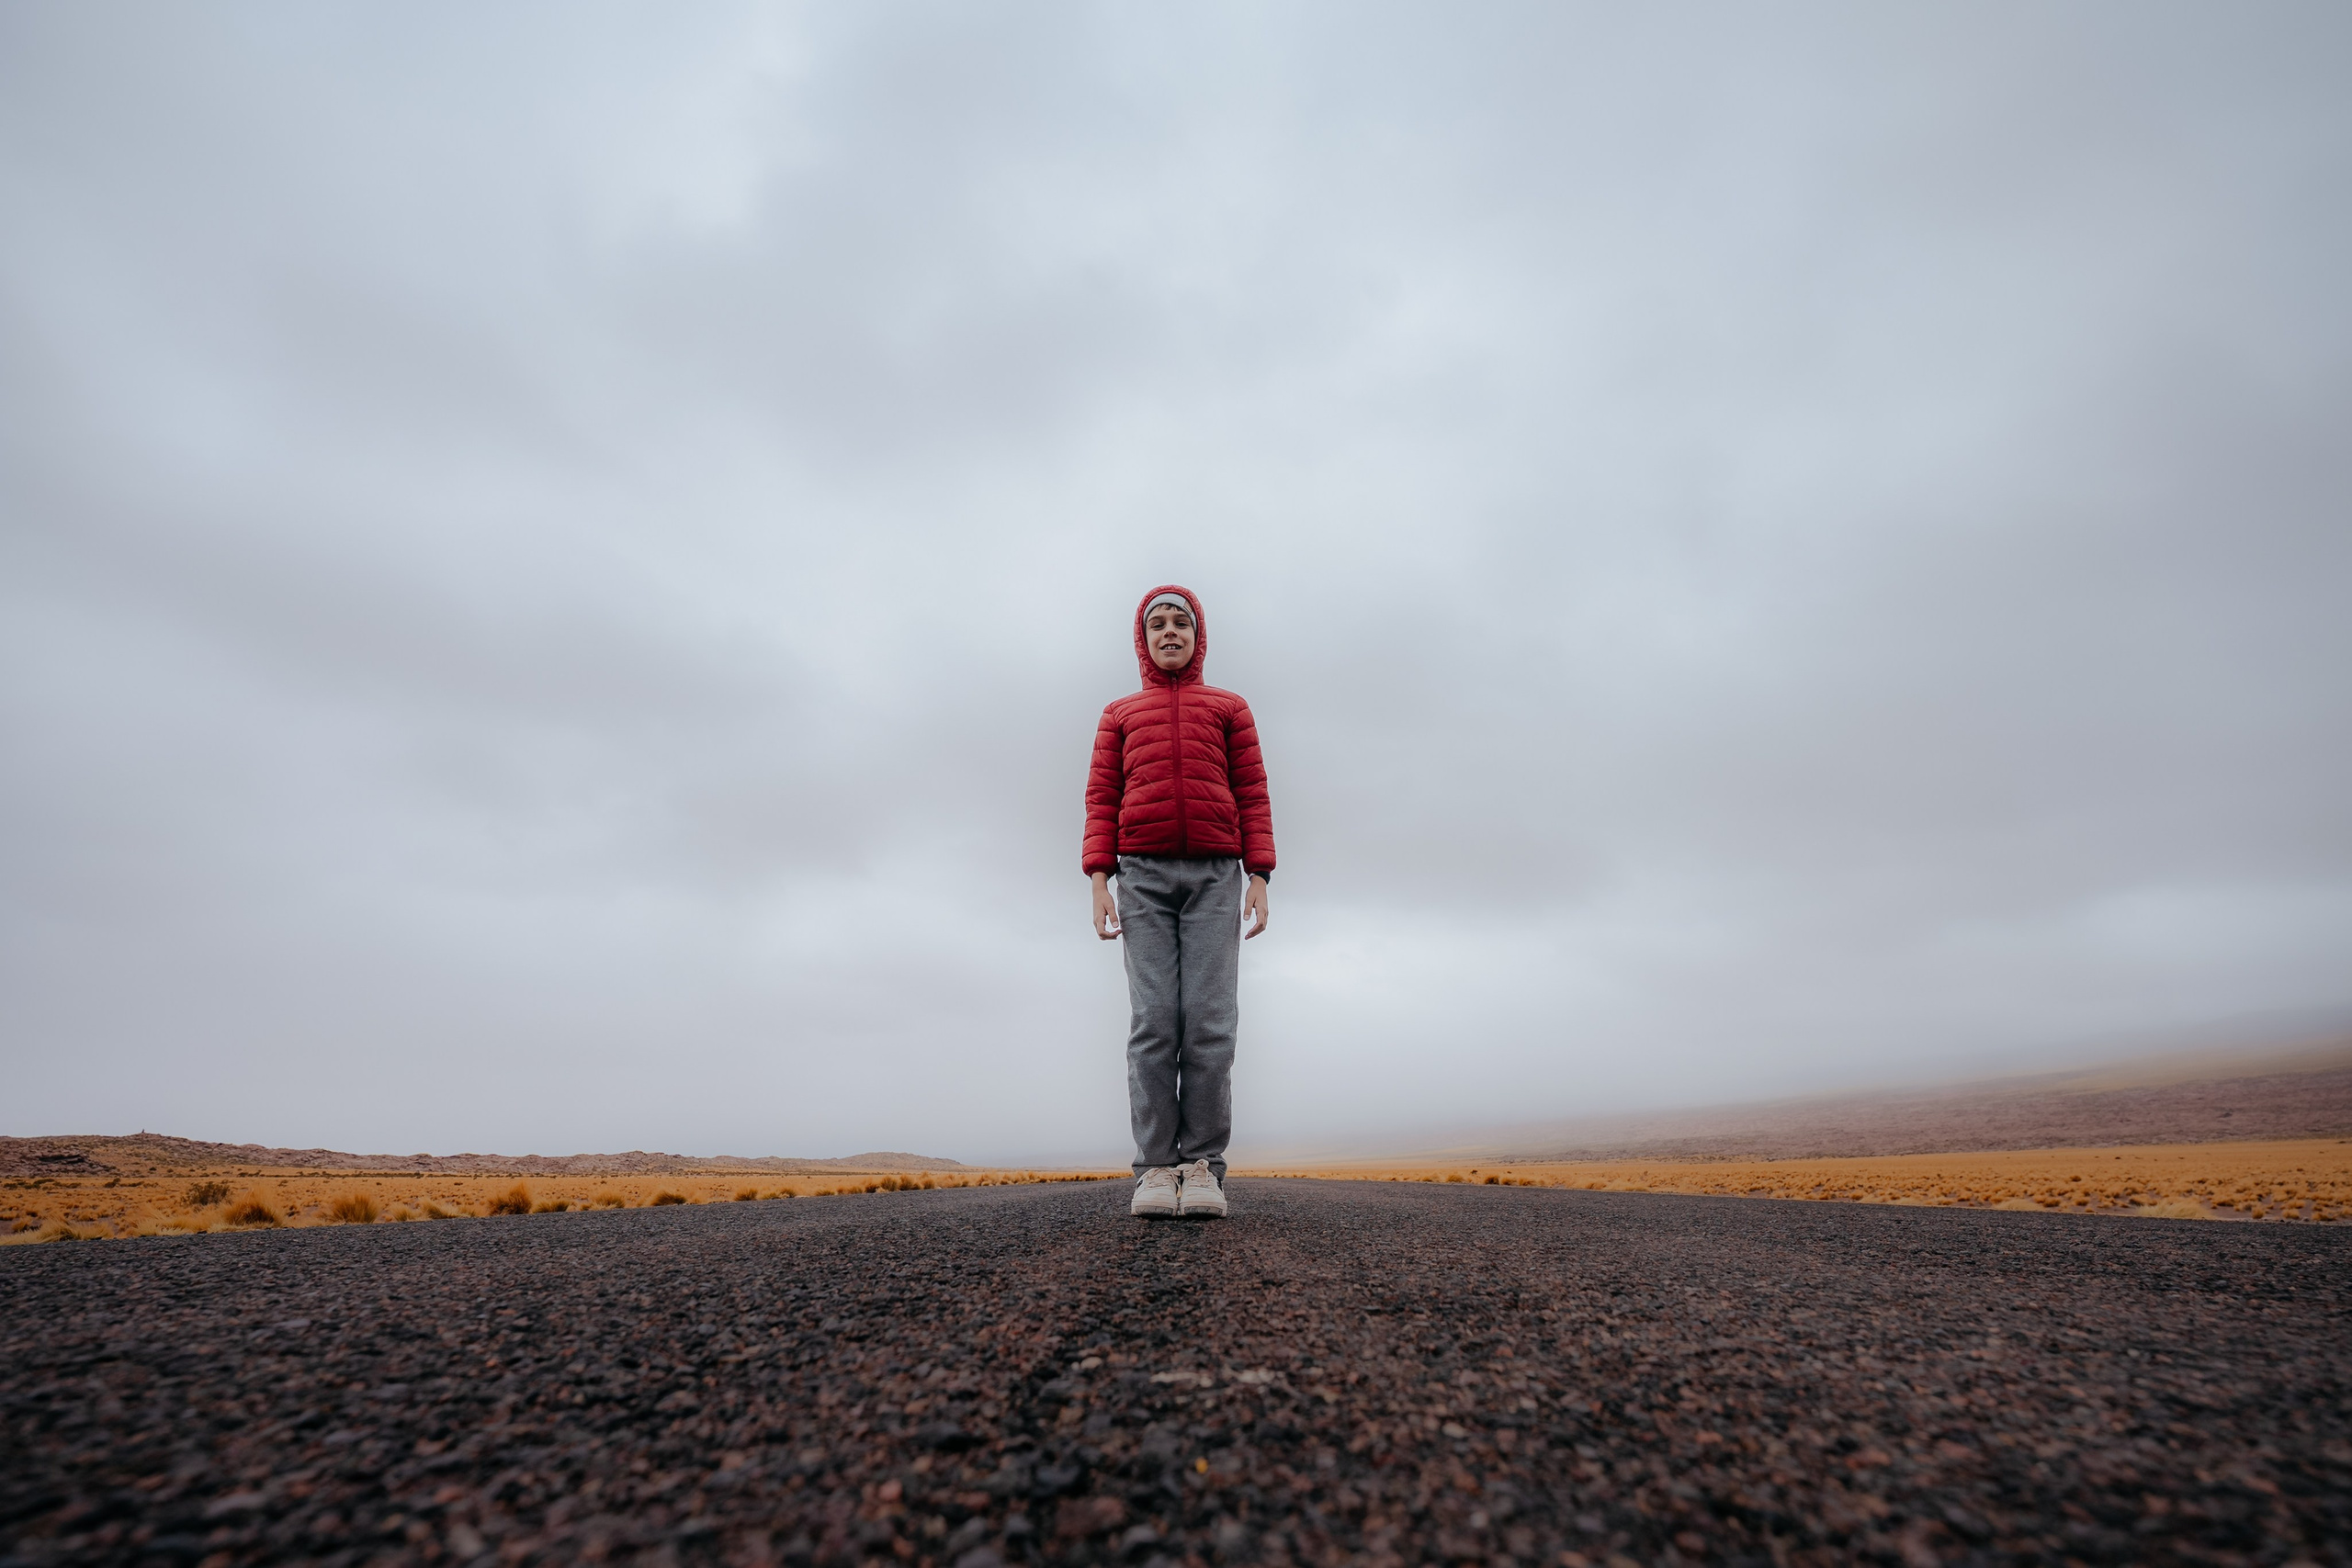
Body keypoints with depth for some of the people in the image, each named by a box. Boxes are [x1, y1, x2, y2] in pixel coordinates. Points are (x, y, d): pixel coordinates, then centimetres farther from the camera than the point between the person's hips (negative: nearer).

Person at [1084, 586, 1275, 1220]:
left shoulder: (1229, 708, 18)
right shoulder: (1119, 716, 19)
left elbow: (1253, 796, 9)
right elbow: (1101, 800, 10)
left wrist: (1259, 878, -3)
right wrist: (1098, 881, -3)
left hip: (1214, 875, 0)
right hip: (1144, 876, 1)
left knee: (1209, 1023, -9)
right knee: (1153, 1021, -7)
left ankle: (1203, 1166, -3)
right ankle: (1156, 1168, -3)